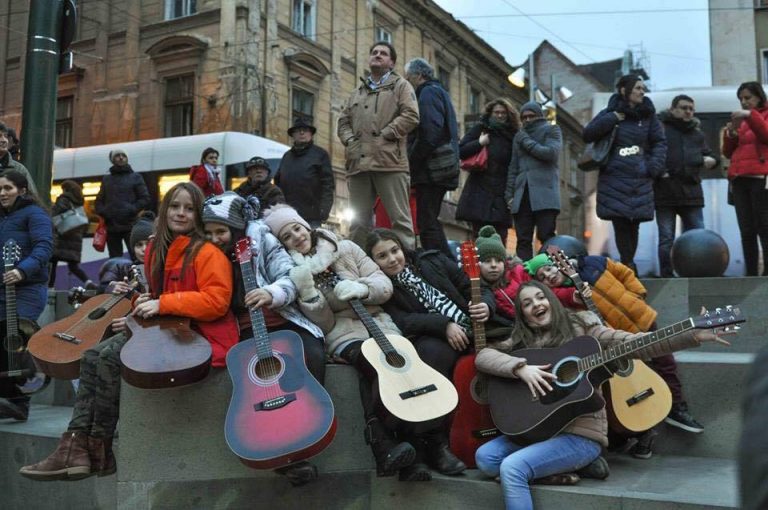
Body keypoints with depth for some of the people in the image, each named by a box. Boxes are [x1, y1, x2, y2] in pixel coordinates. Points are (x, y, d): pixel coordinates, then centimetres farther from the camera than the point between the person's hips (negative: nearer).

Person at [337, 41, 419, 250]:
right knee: (358, 220, 7)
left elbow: (411, 116, -4)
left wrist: (384, 135, -10)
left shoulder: (401, 86, 11)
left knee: (400, 218, -7)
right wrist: (349, 139, 4)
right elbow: (344, 120, 24)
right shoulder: (357, 92, 27)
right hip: (358, 162, 5)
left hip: (389, 161, -5)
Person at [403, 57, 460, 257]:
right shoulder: (440, 92, 26)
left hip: (432, 169, -10)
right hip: (440, 168, 10)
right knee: (430, 222, 13)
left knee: (427, 224, -12)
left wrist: (412, 162, -13)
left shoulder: (428, 92, -4)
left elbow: (430, 133, -18)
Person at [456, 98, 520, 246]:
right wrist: (479, 143, -10)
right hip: (480, 189, -2)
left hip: (501, 192, 2)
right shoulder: (480, 129, 9)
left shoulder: (512, 135, 14)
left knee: (501, 236, -3)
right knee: (479, 235, -4)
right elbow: (460, 151, 2)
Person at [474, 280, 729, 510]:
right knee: (485, 457, -16)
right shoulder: (521, 341, 10)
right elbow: (483, 356, -2)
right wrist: (520, 368, -18)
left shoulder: (581, 329, 1)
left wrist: (694, 335, -17)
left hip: (580, 433, -6)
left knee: (512, 468, -26)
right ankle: (559, 471, -4)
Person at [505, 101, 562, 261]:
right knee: (523, 240, -2)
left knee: (546, 236, -11)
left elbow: (551, 152, -7)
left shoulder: (551, 130, 12)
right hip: (522, 194, 4)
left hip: (544, 192, -4)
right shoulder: (519, 136, 25)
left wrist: (527, 142, 2)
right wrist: (509, 193, 11)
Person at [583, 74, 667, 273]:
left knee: (633, 223, 1)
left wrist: (655, 165, -2)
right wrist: (612, 119, -10)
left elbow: (659, 142, 13)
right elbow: (588, 134, -2)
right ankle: (628, 265, -4)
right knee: (620, 223, -8)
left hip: (640, 180, 2)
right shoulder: (610, 113, 6)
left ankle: (628, 264, 10)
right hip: (614, 179, -2)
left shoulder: (648, 115, 11)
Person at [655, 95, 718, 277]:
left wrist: (710, 160, 5)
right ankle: (667, 276, 6)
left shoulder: (697, 134, 19)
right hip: (665, 192, -5)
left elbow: (708, 154, 28)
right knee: (666, 239, 0)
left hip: (691, 192, 5)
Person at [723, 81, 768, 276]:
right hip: (739, 180, 5)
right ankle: (751, 273, 0)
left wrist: (751, 116, -18)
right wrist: (731, 134, 1)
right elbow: (728, 152, 18)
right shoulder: (741, 120, 23)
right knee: (746, 230, 0)